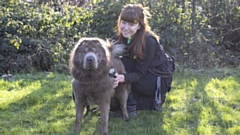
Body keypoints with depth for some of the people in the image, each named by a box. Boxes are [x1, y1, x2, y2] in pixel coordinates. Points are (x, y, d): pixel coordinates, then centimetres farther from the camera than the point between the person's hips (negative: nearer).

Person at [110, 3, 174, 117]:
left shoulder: (149, 41, -26)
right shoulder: (119, 37, -8)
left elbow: (139, 73, -26)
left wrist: (122, 78, -46)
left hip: (157, 82, -7)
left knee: (121, 64, -23)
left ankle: (130, 108, -18)